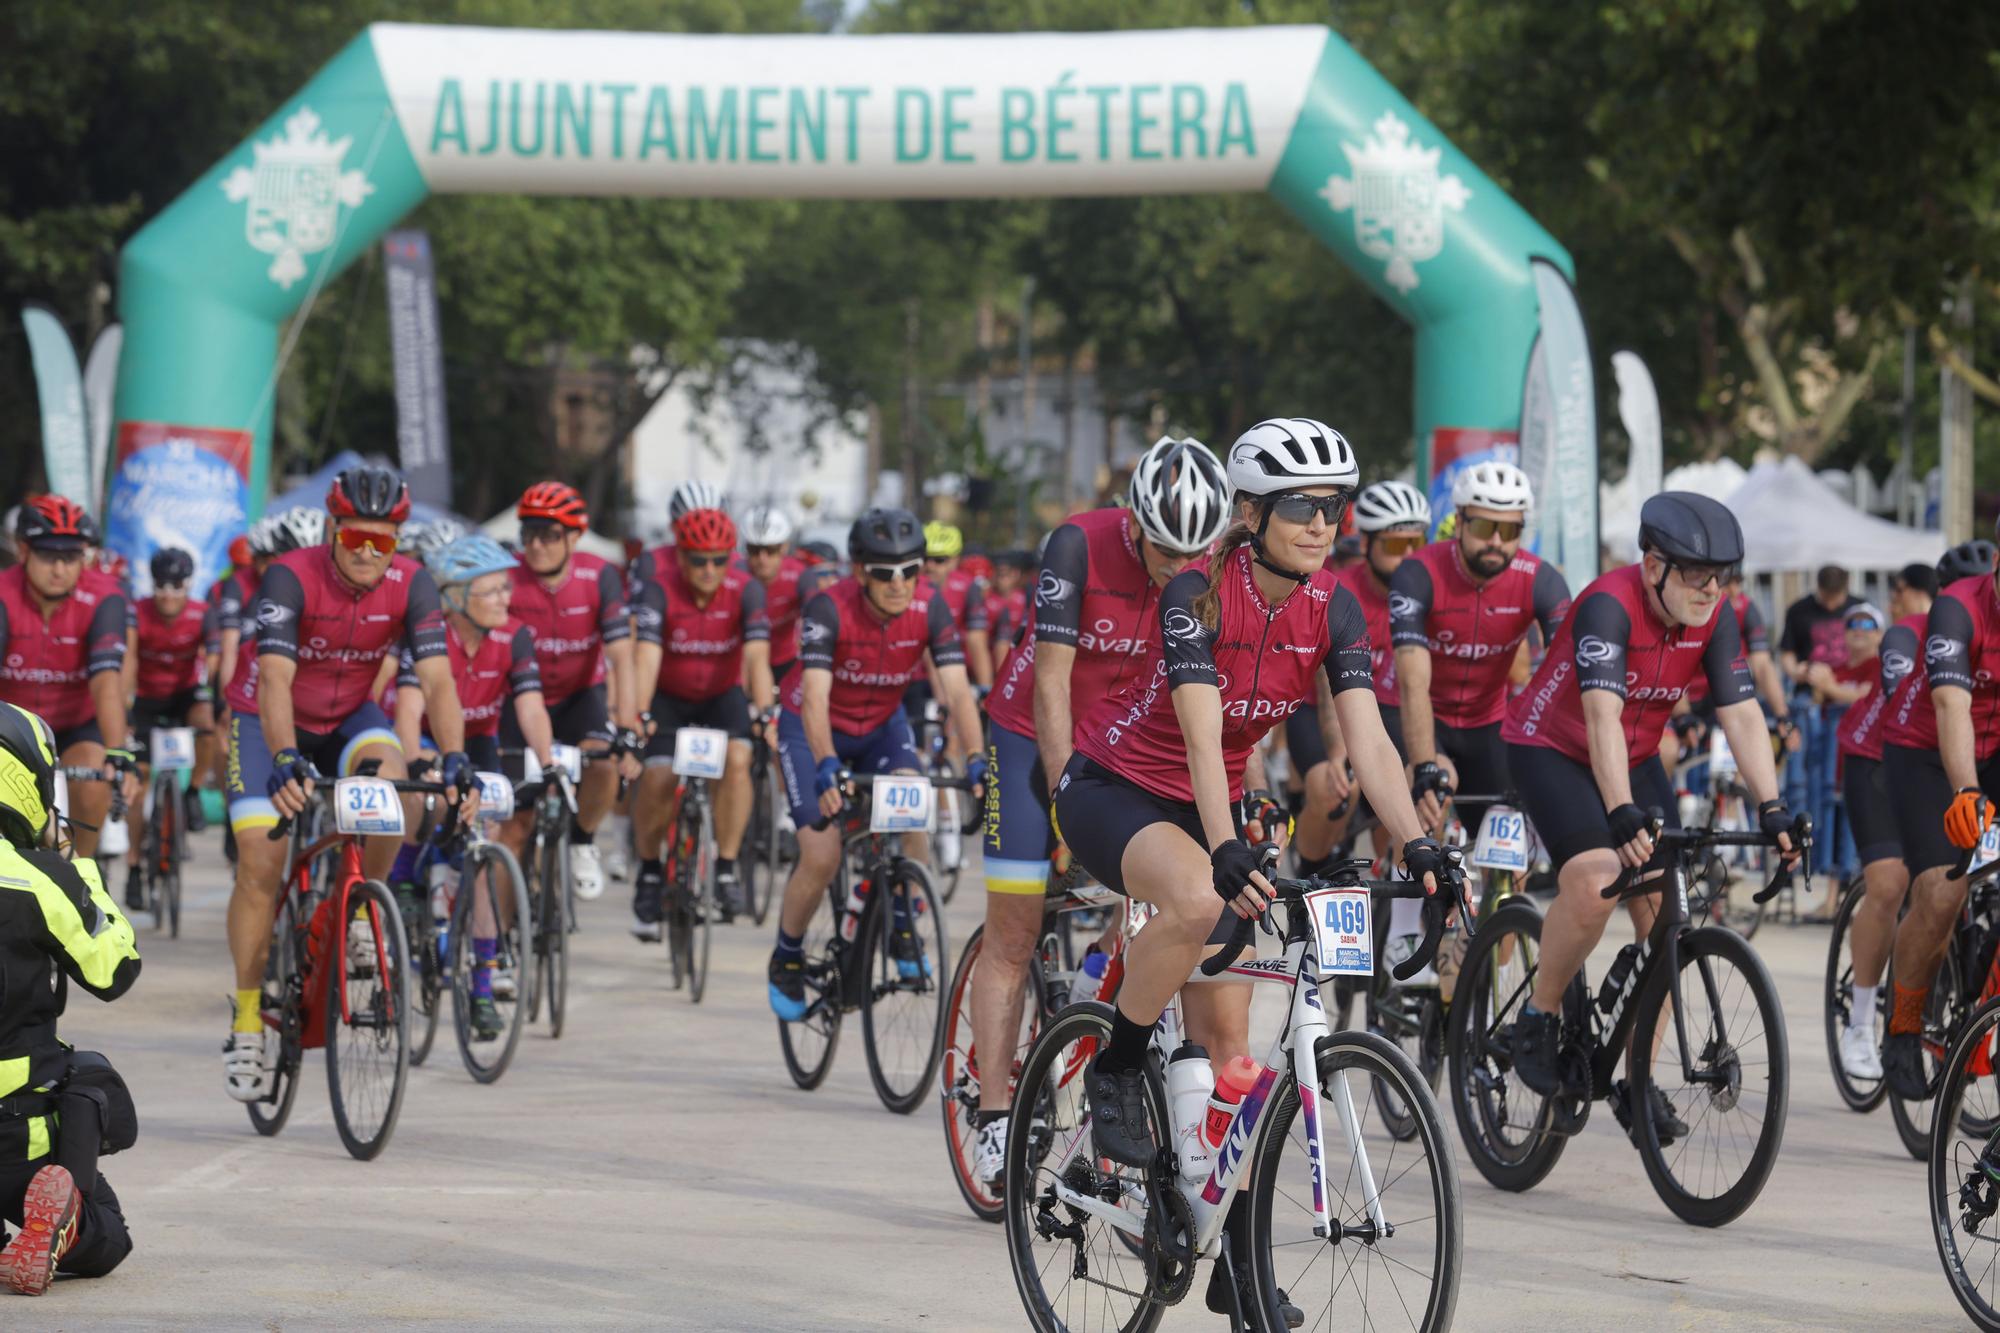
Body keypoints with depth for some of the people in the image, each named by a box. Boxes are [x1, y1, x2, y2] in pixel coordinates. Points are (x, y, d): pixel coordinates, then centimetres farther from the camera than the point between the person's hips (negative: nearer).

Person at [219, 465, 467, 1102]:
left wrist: (454, 760, -43)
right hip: (269, 721, -3)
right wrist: (285, 760, -54)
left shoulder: (410, 585, -19)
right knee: (260, 862, -16)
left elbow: (437, 680, -26)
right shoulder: (291, 578, -29)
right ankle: (249, 1022, -5)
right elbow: (275, 678, -39)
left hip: (347, 719, 3)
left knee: (392, 780, -30)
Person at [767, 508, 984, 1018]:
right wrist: (826, 768, -55)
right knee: (822, 857, -15)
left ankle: (902, 926, -7)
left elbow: (957, 692, -28)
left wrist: (976, 762, -43)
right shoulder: (829, 609, -31)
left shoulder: (929, 611, -22)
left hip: (881, 725, 3)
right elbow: (815, 696, -40)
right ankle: (787, 958, 11)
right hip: (813, 729, -3)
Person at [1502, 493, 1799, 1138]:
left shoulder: (1714, 619, -10)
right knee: (1596, 881, -29)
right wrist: (1624, 814, -49)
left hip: (1636, 759, 6)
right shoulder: (1609, 605, -28)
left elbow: (1742, 715, -13)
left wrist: (1772, 810, -25)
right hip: (1553, 750, -6)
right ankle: (1540, 1016, -6)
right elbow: (1603, 716, -38)